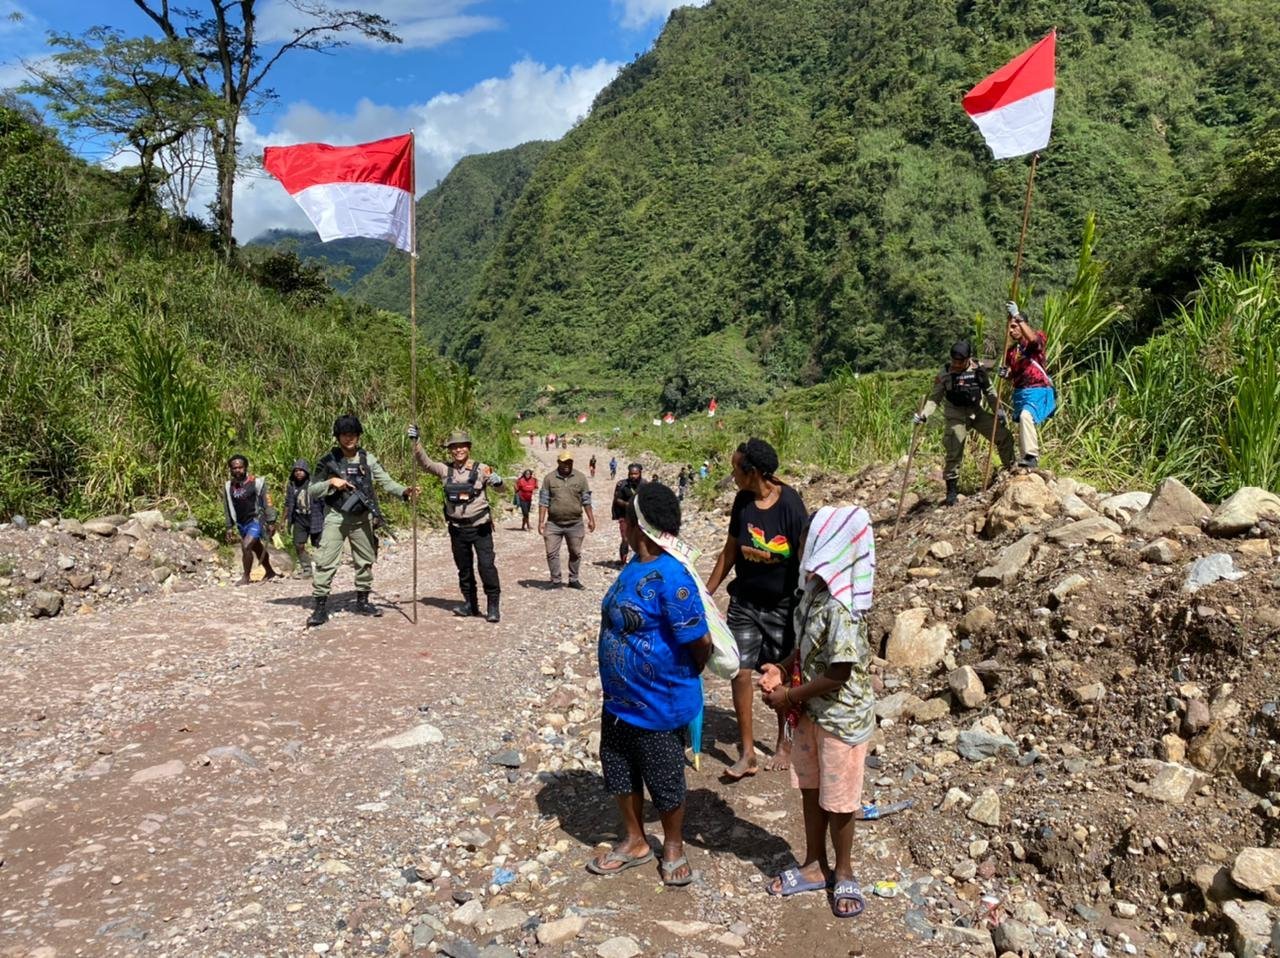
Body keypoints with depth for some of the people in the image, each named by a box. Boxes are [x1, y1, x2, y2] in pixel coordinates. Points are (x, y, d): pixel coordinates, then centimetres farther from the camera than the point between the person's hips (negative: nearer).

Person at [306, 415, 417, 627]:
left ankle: (362, 601, 26)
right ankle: (320, 607, -4)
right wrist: (331, 483, -17)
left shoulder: (368, 459, 5)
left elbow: (386, 482, 2)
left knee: (365, 561, 11)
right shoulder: (328, 461, -2)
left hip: (362, 518, 3)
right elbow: (312, 490, 0)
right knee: (326, 561, -9)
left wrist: (404, 491, -15)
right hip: (336, 517, -3)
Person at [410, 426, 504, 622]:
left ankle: (493, 606, 1)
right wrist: (415, 442, -17)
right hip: (457, 528, 4)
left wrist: (498, 481, -31)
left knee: (486, 565, -8)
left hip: (480, 527, -4)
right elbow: (425, 462, -3)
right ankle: (470, 603, 25)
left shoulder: (480, 469, -6)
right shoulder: (445, 470, 3)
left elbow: (499, 487, -7)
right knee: (464, 568, 13)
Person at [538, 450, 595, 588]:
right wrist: (541, 521, -6)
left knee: (575, 553, 9)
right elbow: (543, 501, -1)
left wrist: (591, 519, 3)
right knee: (552, 553, -1)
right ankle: (555, 581, 10)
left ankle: (573, 579, 23)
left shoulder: (580, 478, 2)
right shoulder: (549, 478, -1)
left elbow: (586, 500, 6)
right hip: (553, 524, -1)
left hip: (575, 524, 1)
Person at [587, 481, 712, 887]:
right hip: (618, 699, 8)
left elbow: (700, 642, -24)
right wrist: (614, 684, 15)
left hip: (658, 704, -8)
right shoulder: (634, 567, 0)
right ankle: (634, 842, 41)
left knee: (665, 780, 13)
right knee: (620, 773, 21)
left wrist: (683, 678, -5)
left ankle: (674, 847, 36)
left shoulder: (670, 578, -27)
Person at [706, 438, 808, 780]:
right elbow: (730, 551, 7)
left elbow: (804, 560, -15)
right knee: (739, 672, -1)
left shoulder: (790, 505, -19)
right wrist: (707, 591, 10)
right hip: (744, 602, 4)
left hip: (782, 606, -4)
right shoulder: (743, 501, -4)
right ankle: (747, 752, 10)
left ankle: (784, 744, 32)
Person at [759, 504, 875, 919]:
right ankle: (815, 865, 37)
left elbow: (838, 674, -26)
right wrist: (782, 669, -4)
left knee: (836, 799, 11)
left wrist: (789, 696, -17)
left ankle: (843, 872, 32)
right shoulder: (815, 590, -3)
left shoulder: (841, 607, -29)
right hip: (811, 710, 8)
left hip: (842, 716, -8)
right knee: (810, 789, 20)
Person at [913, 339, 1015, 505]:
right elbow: (934, 397, -9)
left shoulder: (978, 369, -3)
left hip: (976, 411, 3)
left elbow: (989, 391, 10)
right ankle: (952, 488, 5)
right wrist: (923, 414, -23)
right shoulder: (945, 373, -10)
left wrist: (998, 409, 4)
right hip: (956, 416, -3)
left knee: (1004, 437, 2)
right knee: (954, 453, -9)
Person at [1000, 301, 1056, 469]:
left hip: (1038, 390, -8)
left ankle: (1032, 456, -34)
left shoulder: (1038, 339, -2)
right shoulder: (1011, 350, 15)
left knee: (1026, 416, -32)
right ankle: (1027, 460, 23)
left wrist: (1018, 317, -29)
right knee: (1022, 423, 12)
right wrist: (1006, 374, -3)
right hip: (1020, 392, 8)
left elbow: (1033, 338, -29)